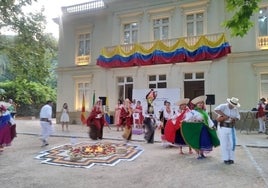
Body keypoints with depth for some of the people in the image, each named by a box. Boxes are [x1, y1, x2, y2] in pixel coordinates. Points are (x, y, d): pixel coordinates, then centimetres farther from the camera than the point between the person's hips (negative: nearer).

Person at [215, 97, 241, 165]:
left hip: (231, 128, 5)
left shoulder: (235, 109, 7)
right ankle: (225, 159, 13)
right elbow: (216, 109, -29)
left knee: (232, 143, 6)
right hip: (223, 127, -5)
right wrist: (225, 115, -30)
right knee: (224, 144, 1)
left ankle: (231, 158, 21)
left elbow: (238, 117, 10)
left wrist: (234, 119, -12)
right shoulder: (223, 106, -11)